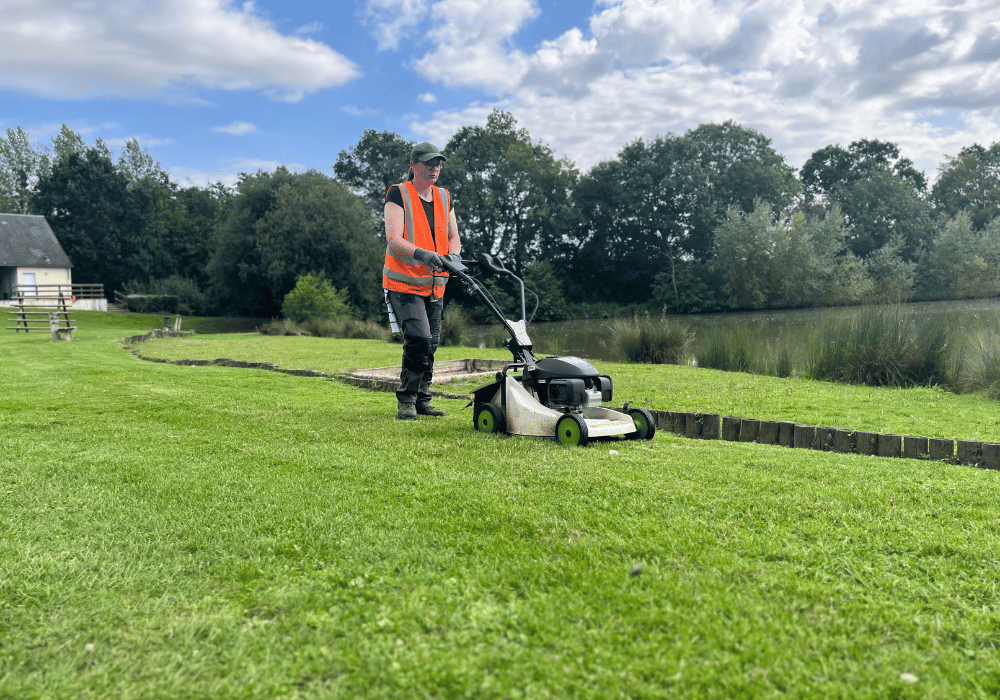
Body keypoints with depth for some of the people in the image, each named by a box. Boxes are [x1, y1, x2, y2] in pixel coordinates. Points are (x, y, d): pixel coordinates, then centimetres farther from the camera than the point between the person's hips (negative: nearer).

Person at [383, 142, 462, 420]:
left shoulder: (444, 197, 12)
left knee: (431, 344, 7)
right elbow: (393, 240, -18)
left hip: (434, 285, 6)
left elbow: (453, 237, 15)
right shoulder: (398, 194, -8)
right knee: (418, 339, -19)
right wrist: (421, 254, -35)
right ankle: (406, 401, -5)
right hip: (404, 284, -6)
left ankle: (421, 400, 20)